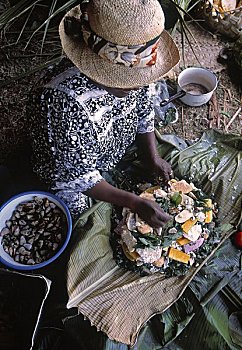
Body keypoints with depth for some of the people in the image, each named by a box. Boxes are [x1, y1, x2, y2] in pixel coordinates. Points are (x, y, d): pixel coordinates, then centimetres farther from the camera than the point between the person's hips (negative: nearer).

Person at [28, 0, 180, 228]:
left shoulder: (131, 72, -22)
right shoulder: (64, 102, -41)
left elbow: (143, 114, -1)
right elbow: (77, 177, -31)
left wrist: (153, 158, -13)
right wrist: (135, 203, -31)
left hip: (120, 157, 6)